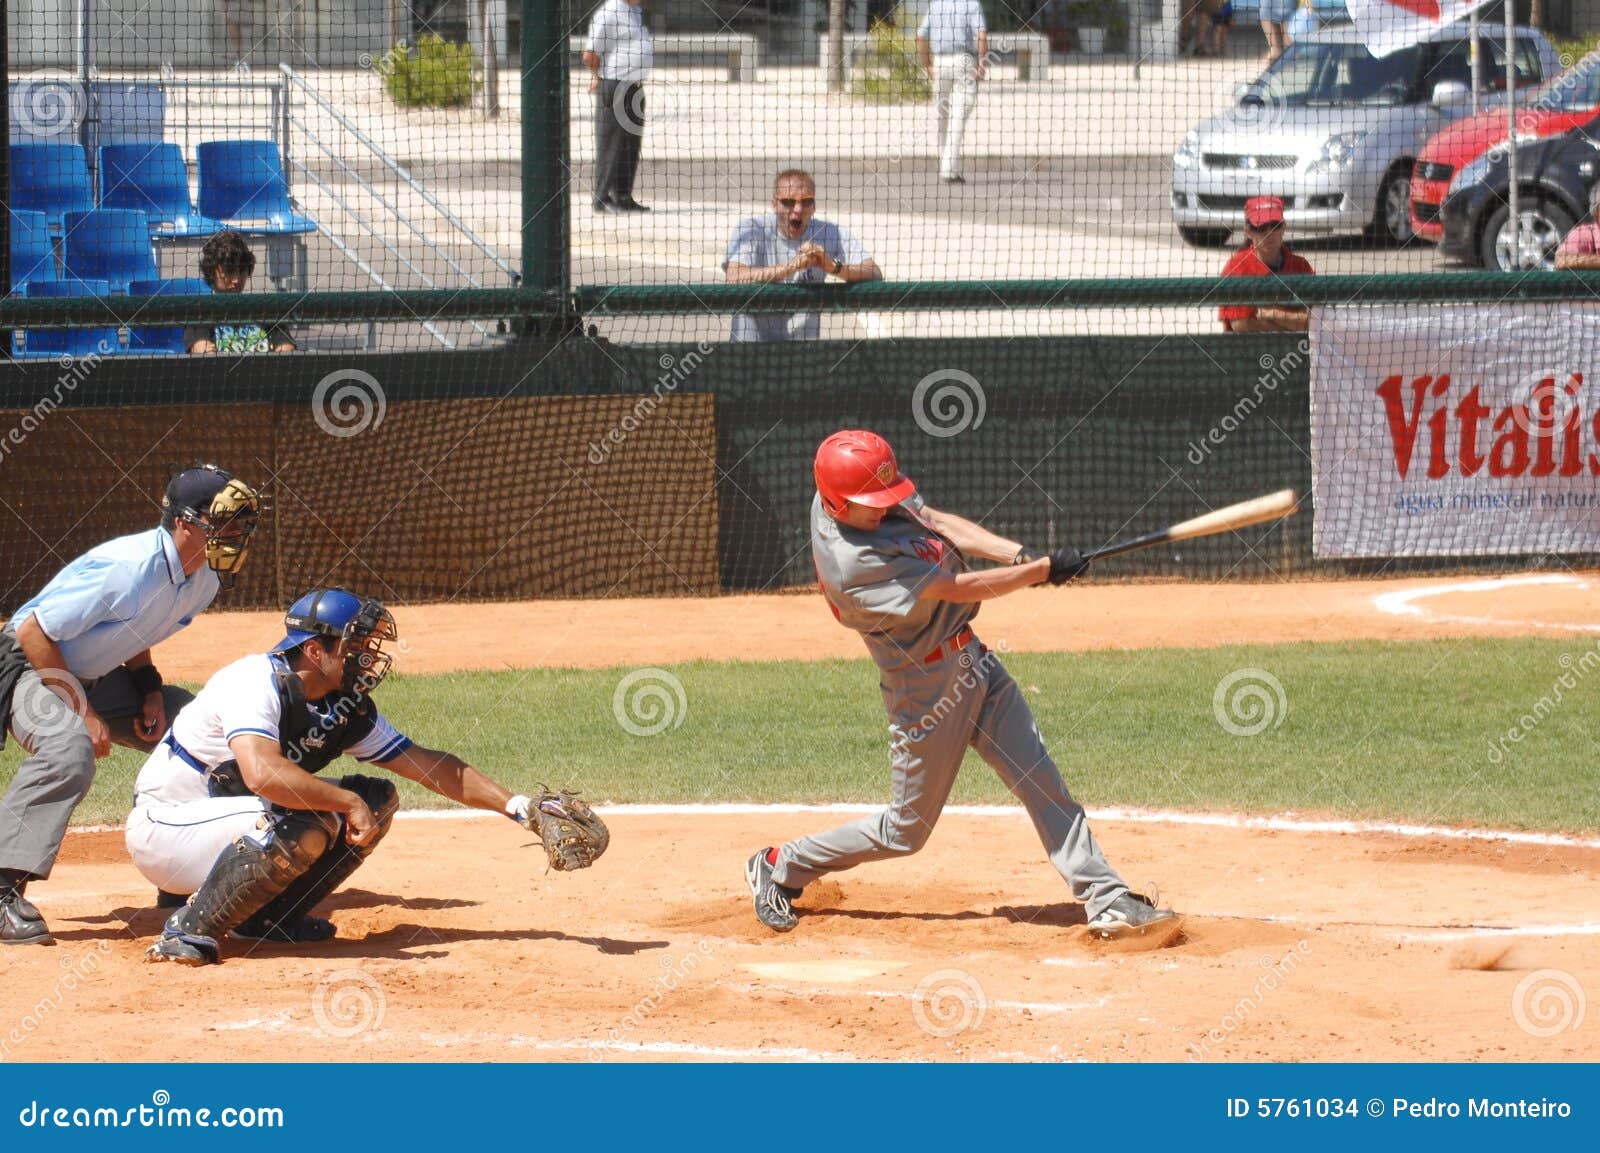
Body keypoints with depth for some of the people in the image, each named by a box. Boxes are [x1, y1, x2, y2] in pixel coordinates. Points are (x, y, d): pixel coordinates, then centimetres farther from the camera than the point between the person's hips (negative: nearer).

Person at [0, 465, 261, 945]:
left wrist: (151, 690, -4)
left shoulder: (204, 580, -4)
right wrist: (83, 712, -26)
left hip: (99, 677, 9)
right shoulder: (129, 568, -31)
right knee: (69, 750, -36)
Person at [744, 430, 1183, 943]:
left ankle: (1109, 902, 4)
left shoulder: (865, 492, -5)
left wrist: (1020, 555, -11)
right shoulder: (851, 563, -30)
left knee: (1043, 783, 2)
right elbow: (959, 588, -26)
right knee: (907, 830, 8)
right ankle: (779, 868, 26)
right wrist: (1044, 570, -19)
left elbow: (940, 524, 2)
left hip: (973, 661, 8)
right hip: (927, 687, -8)